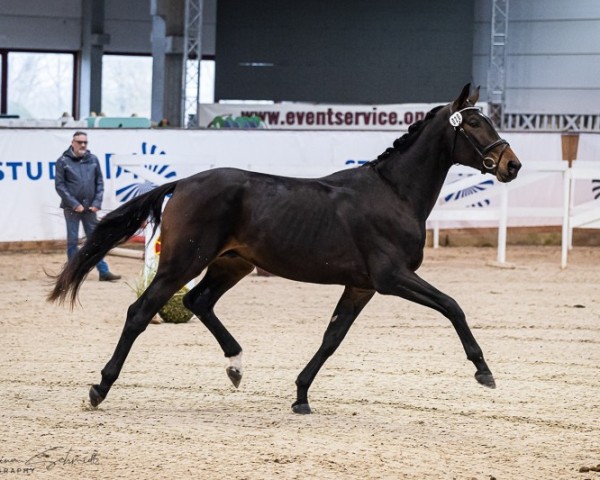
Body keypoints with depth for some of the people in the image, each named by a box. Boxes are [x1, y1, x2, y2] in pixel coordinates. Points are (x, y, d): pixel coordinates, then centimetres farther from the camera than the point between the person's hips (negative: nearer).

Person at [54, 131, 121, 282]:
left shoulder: (93, 159, 6)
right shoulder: (63, 161, -3)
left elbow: (100, 183, 9)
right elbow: (59, 185, -5)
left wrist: (97, 203, -4)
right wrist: (74, 204, -11)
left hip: (89, 208, 3)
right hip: (72, 208, -3)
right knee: (72, 241, 2)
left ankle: (104, 272, 6)